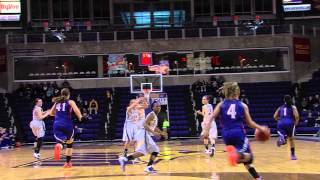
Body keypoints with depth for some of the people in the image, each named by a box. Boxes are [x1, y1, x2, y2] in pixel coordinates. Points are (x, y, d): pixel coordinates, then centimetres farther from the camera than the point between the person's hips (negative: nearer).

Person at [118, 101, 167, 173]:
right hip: (144, 134, -10)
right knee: (142, 151, -24)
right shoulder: (152, 114, -8)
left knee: (155, 150, 13)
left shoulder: (155, 116, 22)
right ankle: (124, 159, -29)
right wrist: (153, 132, -26)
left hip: (147, 135, 10)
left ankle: (149, 167, 8)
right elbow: (145, 124, -21)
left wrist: (161, 133, 32)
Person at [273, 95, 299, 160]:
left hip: (281, 123, 1)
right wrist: (296, 122, 14)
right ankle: (293, 155, 22)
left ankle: (282, 138, -37)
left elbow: (275, 117, 15)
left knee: (284, 138, 1)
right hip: (290, 123, -1)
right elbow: (296, 116, -3)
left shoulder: (280, 107, 22)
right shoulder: (293, 107, 13)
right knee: (291, 139, 19)